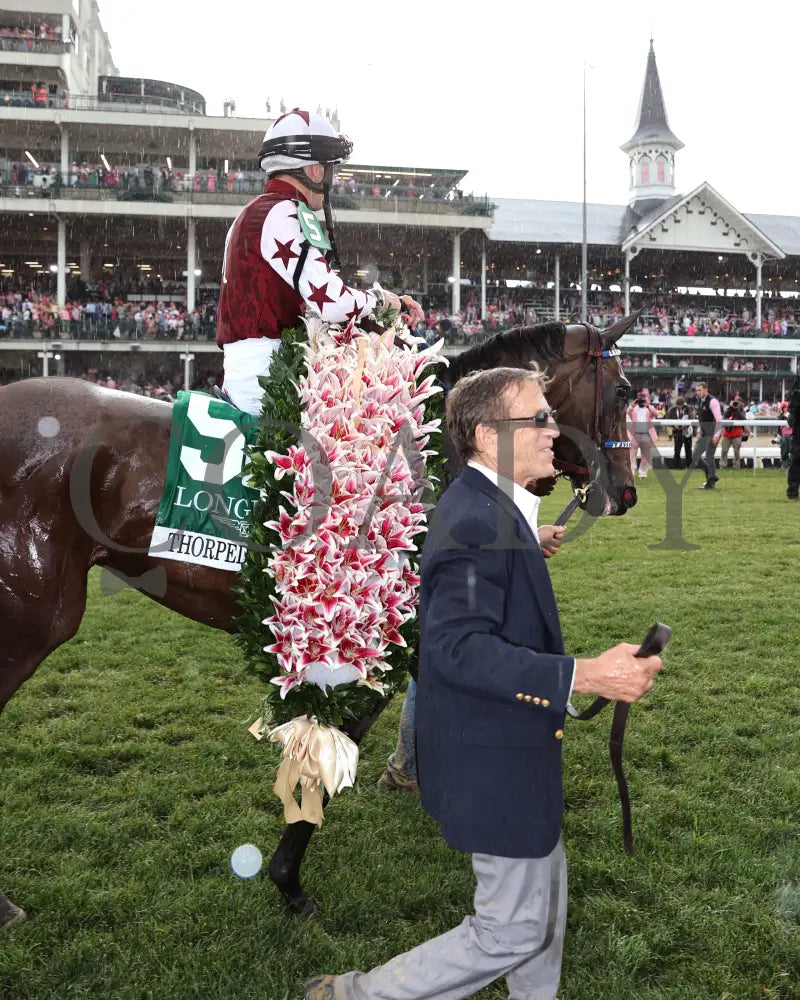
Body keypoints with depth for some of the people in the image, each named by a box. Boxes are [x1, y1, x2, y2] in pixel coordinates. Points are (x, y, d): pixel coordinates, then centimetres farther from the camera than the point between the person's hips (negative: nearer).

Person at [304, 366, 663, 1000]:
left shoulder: (488, 508, 7)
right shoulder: (475, 521, -26)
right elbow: (459, 648, -33)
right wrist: (586, 676, -35)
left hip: (511, 746, 11)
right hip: (497, 760, -11)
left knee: (547, 896, 24)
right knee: (514, 930, 4)